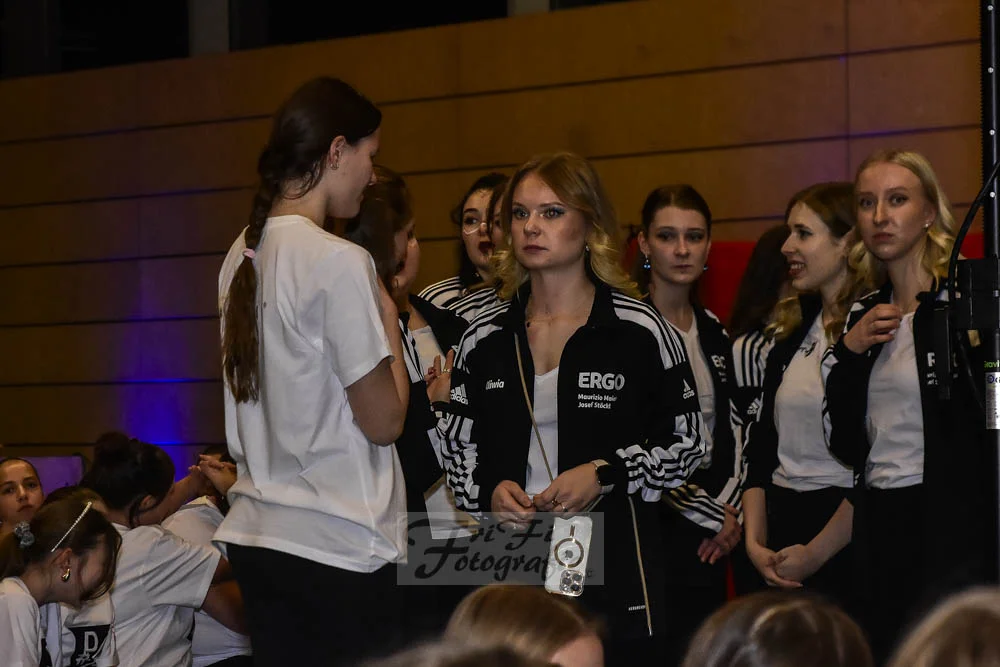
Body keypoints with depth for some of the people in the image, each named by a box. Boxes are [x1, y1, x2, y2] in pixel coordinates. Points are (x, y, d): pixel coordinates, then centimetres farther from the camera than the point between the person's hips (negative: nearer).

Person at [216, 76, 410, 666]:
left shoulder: (243, 257, 10)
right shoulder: (339, 263, -14)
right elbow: (384, 420, -12)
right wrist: (389, 317, 2)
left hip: (256, 533, 8)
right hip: (337, 547, -8)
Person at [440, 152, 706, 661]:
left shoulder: (641, 332, -1)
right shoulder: (483, 339, 9)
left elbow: (687, 446, 3)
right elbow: (459, 450, 16)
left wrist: (607, 473, -12)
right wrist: (489, 492, -5)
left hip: (611, 579, -2)